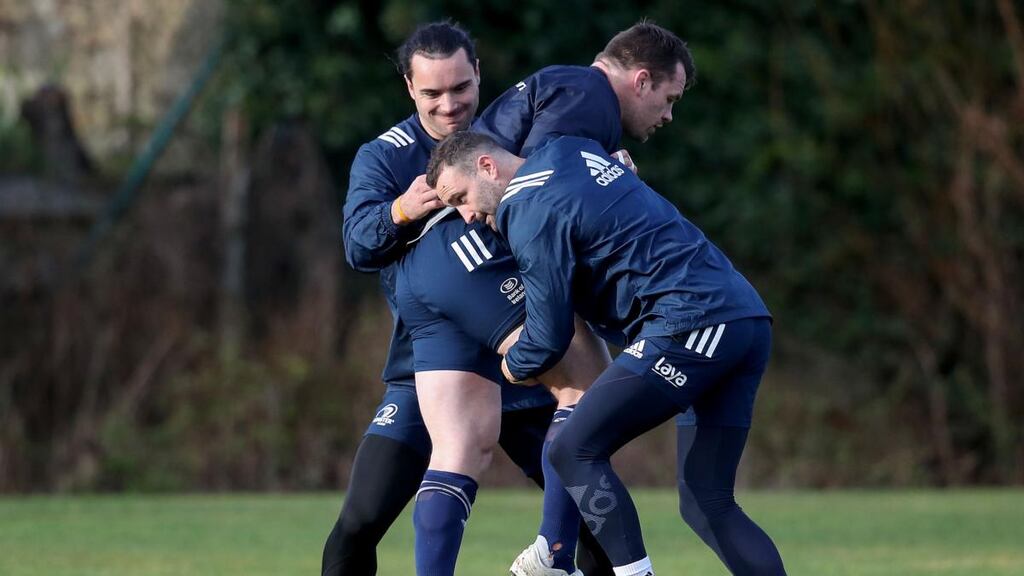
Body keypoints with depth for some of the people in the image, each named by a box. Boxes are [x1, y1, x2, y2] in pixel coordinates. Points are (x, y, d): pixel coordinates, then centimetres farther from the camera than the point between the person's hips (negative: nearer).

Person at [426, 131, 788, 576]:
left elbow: (550, 336, -3)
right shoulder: (565, 151, 19)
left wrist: (511, 367, 17)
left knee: (575, 453, -5)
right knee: (706, 505, 8)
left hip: (690, 324, -9)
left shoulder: (531, 213, -7)